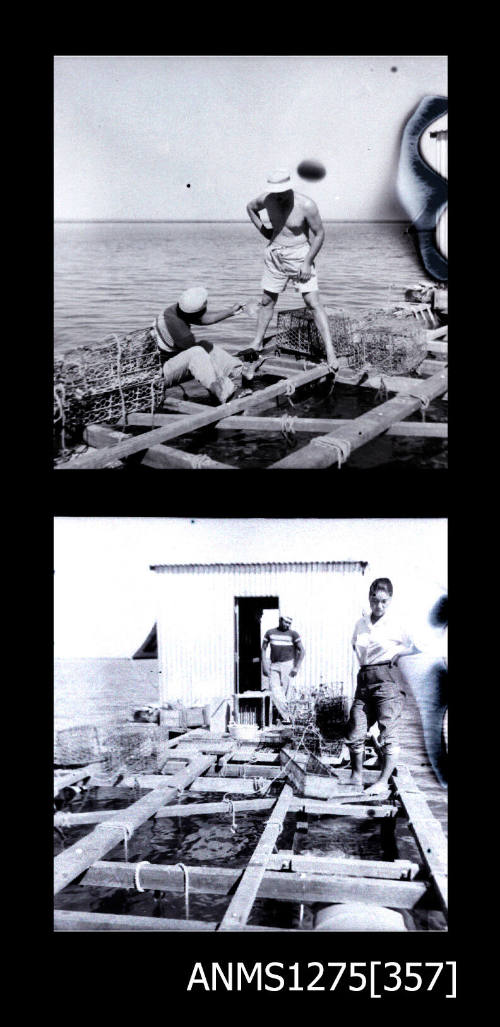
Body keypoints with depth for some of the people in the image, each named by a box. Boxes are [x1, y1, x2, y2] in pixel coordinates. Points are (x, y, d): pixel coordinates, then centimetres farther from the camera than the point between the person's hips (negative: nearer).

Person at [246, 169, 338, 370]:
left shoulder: (306, 205, -19)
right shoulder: (267, 199, -4)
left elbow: (319, 234, -11)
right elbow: (250, 207, 18)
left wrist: (307, 262, -16)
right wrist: (263, 230, 8)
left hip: (300, 256, -4)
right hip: (275, 255, 5)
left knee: (313, 303, -11)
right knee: (267, 301, 13)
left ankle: (330, 352, -12)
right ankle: (257, 343, 30)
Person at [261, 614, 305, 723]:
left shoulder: (293, 634, -1)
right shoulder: (270, 633, 5)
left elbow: (302, 651, -1)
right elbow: (263, 649, 11)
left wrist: (296, 667, -9)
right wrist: (264, 665, 0)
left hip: (288, 665, -2)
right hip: (274, 666, 2)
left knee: (284, 693, -4)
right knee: (275, 692, -12)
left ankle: (284, 714, 9)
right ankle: (287, 716, -11)